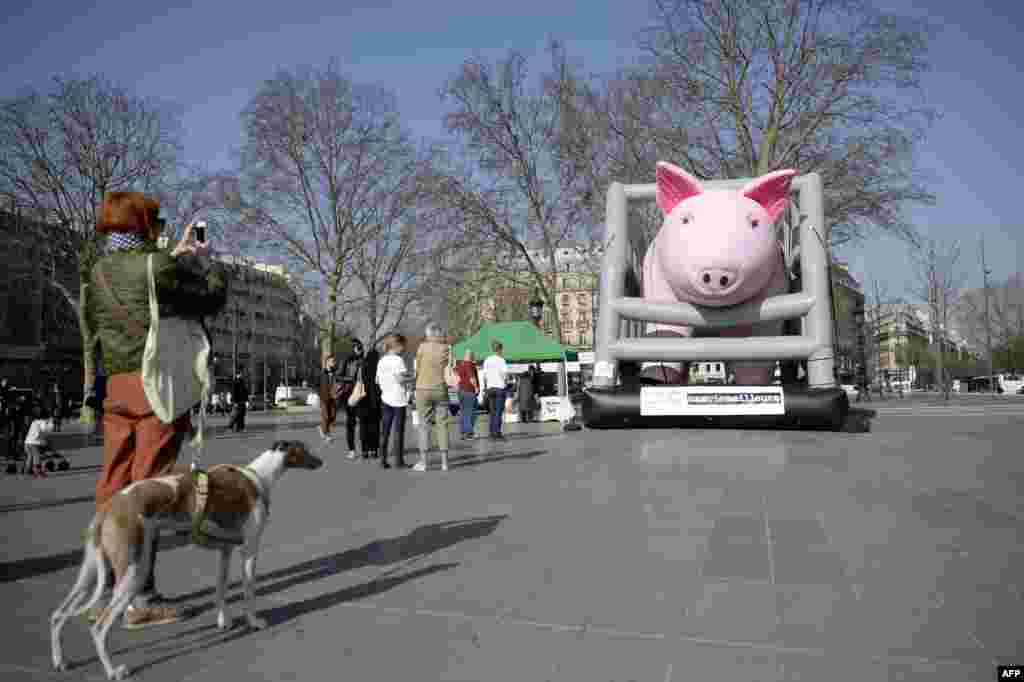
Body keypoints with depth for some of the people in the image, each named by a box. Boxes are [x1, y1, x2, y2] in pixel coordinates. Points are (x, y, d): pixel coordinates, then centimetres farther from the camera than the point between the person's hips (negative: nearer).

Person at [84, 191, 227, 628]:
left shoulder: (99, 272, 11)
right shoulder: (160, 267, -10)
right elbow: (212, 298, 0)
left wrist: (178, 256, 29)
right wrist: (206, 260, 16)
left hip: (117, 388, 7)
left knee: (113, 486, 11)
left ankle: (103, 591, 20)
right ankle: (141, 598, 3)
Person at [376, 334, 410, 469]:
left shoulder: (381, 361, 9)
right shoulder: (398, 360, -11)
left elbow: (377, 380, 10)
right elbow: (401, 378, -20)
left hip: (386, 398, 6)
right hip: (399, 399, -6)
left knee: (385, 431, 8)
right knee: (399, 431, 0)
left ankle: (383, 460, 8)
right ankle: (398, 460, 3)